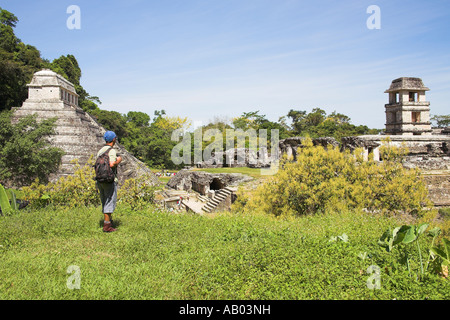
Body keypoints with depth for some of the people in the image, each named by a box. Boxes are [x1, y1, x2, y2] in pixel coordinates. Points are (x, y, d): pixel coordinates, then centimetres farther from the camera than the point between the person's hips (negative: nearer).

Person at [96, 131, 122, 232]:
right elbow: (111, 164, -26)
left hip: (100, 180, 8)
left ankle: (109, 220, 27)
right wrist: (118, 160, -7)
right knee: (110, 202, -3)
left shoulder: (100, 151, 12)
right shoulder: (112, 151, -12)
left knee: (105, 202, 16)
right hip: (110, 180, -8)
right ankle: (107, 226, -3)